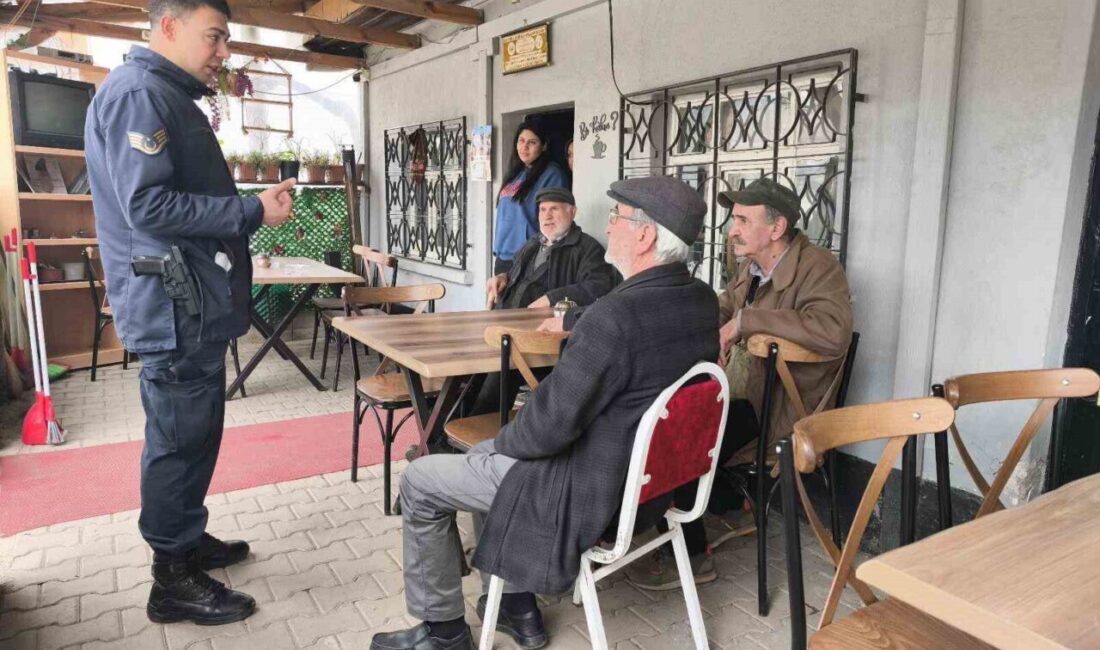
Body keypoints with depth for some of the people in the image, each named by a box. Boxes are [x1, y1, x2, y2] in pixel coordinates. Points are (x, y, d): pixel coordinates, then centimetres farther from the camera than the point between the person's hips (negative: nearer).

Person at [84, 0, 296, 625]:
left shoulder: (173, 98, 19)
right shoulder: (137, 93, -13)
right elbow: (149, 206, -23)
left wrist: (253, 207, 12)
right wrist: (253, 211, -19)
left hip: (196, 306, 10)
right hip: (174, 307, -10)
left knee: (193, 434, 19)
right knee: (179, 440, -1)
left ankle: (188, 539, 34)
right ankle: (175, 580, 14)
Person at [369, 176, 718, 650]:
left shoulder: (614, 317, -31)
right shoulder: (704, 301, -4)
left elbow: (551, 423, -25)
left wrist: (503, 441, -4)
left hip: (592, 490, -9)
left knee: (419, 482, 6)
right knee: (484, 457, 26)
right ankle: (516, 607, 33)